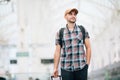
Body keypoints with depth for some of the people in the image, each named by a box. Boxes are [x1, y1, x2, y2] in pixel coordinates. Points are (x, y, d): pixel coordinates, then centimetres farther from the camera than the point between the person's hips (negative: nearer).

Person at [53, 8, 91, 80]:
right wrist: (55, 68, 2)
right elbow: (57, 51, 6)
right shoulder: (60, 33, 5)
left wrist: (87, 64, 0)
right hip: (66, 68, 0)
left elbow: (88, 48, 6)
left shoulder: (83, 30, 5)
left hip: (81, 67, 0)